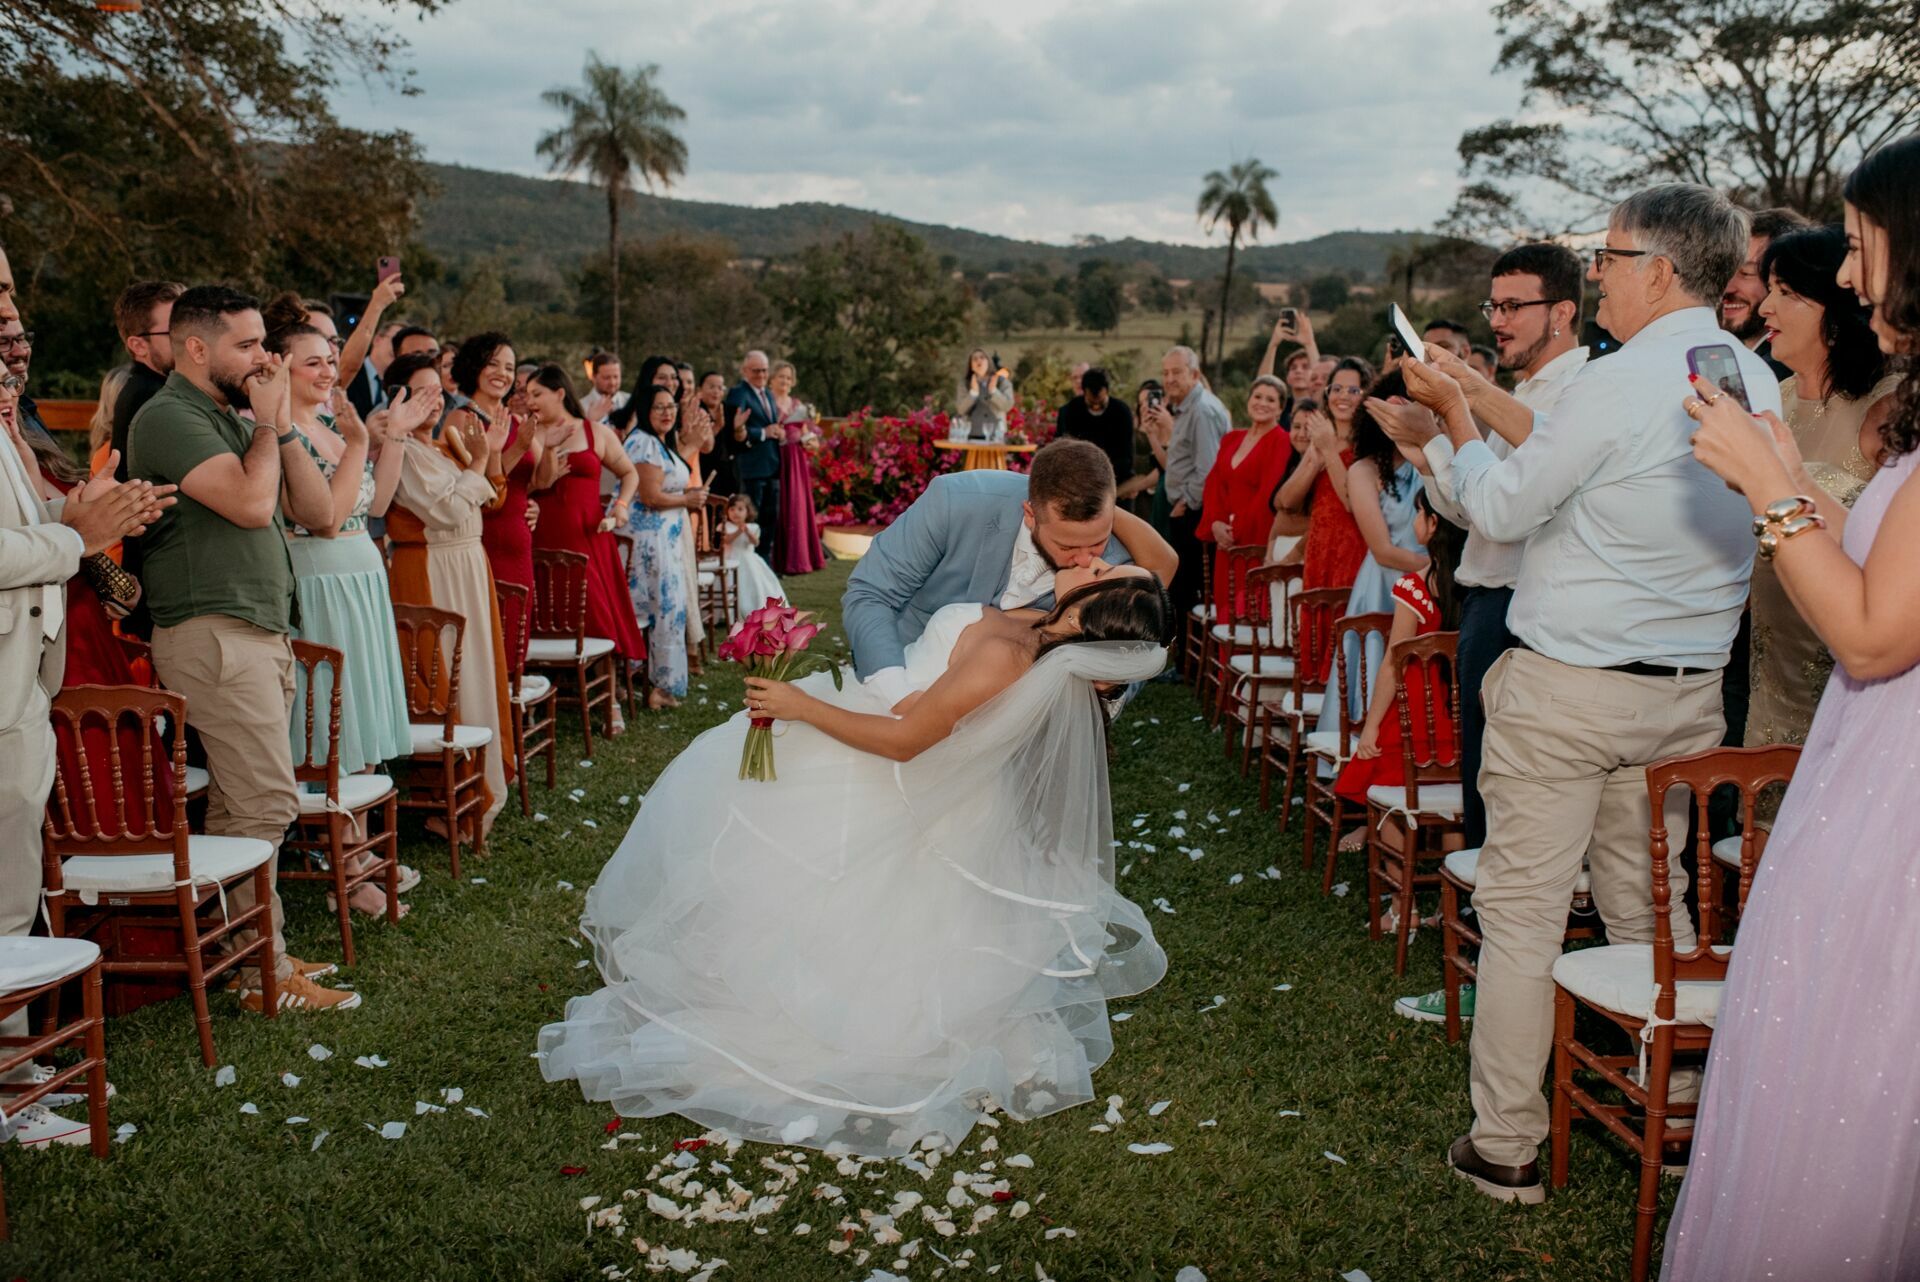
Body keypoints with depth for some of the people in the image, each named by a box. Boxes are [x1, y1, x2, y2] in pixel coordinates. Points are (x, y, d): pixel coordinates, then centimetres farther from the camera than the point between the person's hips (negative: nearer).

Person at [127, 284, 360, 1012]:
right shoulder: (169, 417, -8)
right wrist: (266, 423, -6)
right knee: (266, 802, -11)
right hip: (213, 634, -9)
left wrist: (282, 424, 3)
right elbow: (252, 503, -21)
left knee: (240, 803, 11)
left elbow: (319, 511, 13)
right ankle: (265, 973, -4)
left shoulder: (234, 418, 20)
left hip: (261, 632, 9)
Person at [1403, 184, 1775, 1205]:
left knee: (1522, 910, 2)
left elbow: (1500, 509, -9)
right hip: (1688, 692, 7)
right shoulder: (1757, 385, 7)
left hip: (1567, 688, -7)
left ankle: (1506, 1147, 10)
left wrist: (1453, 411, 6)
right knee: (1649, 905, 19)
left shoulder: (1615, 385, -17)